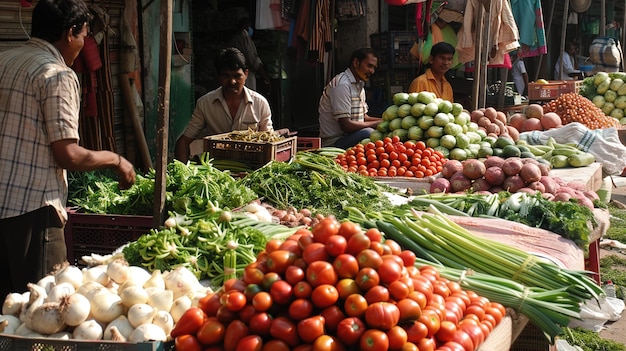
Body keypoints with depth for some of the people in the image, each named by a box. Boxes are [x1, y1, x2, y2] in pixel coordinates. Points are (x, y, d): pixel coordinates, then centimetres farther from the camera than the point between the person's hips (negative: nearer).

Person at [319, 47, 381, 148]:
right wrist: (378, 124, -14)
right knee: (368, 133, -33)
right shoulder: (342, 85, -16)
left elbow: (363, 117, 19)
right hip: (335, 142, -10)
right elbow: (346, 125, -21)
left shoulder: (359, 84, 16)